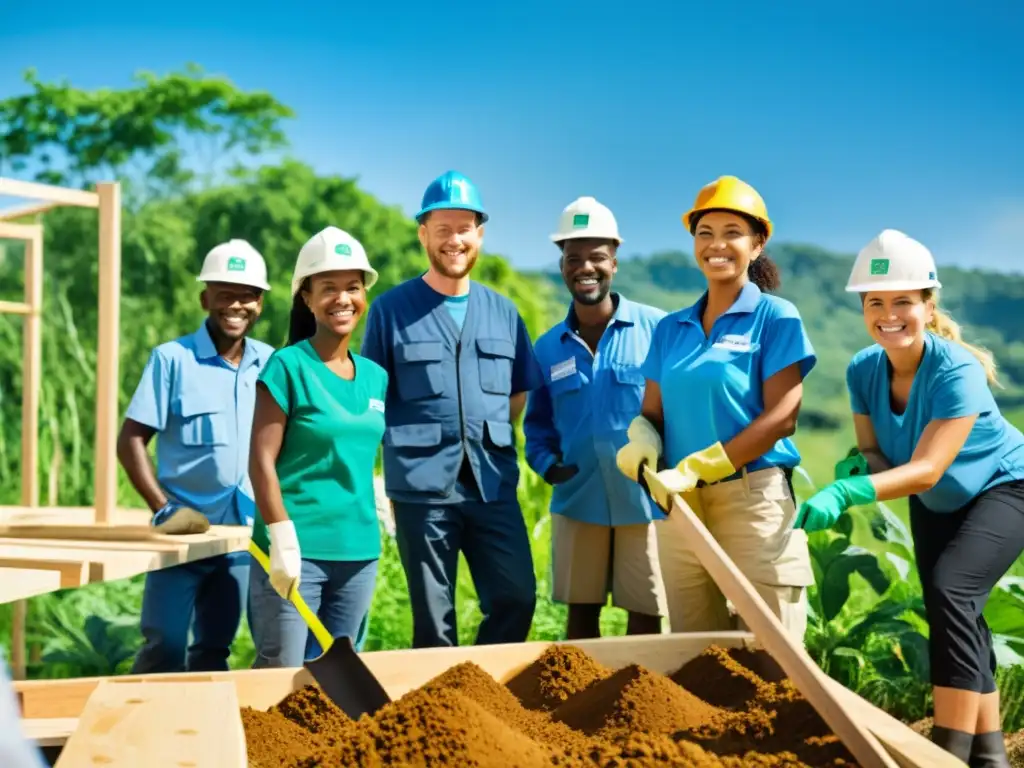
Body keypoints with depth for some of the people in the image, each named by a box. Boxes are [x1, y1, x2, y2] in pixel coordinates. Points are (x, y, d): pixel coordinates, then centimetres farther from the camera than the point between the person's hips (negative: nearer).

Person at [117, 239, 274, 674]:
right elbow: (130, 441, -6)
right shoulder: (172, 359, -6)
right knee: (164, 647, -5)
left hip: (243, 533, 4)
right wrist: (163, 508, -13)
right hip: (184, 530, -4)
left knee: (214, 651, 13)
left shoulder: (271, 364, 5)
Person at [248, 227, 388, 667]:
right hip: (298, 548, -6)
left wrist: (372, 533, 15)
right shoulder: (287, 366, -8)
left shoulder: (375, 377, 10)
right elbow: (261, 459, -11)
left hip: (358, 551, 6)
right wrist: (282, 538, -17)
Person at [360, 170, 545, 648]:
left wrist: (488, 436, 6)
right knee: (433, 620, 5)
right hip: (420, 487, -3)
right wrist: (412, 444, -2)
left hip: (494, 484, 3)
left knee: (517, 598, 1)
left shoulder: (503, 312, 11)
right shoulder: (392, 309, 1)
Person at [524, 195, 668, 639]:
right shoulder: (548, 347, 7)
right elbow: (537, 423, 15)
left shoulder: (656, 329, -6)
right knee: (580, 613, 12)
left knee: (645, 617, 6)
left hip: (645, 499, -3)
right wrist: (546, 463, -4)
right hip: (578, 501, 3)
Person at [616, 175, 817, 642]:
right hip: (680, 505, 5)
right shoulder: (671, 329, 15)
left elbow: (781, 417, -9)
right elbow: (652, 412, 13)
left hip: (754, 499, -5)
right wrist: (642, 438, -11)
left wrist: (697, 468, -16)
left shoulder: (776, 318, -1)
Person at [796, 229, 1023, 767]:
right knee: (956, 618, 9)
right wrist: (855, 466, -35)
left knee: (951, 589, -26)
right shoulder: (863, 370, -17)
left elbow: (926, 469, -42)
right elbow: (875, 452, -10)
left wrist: (847, 493, -56)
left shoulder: (957, 371, -35)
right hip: (936, 503, 7)